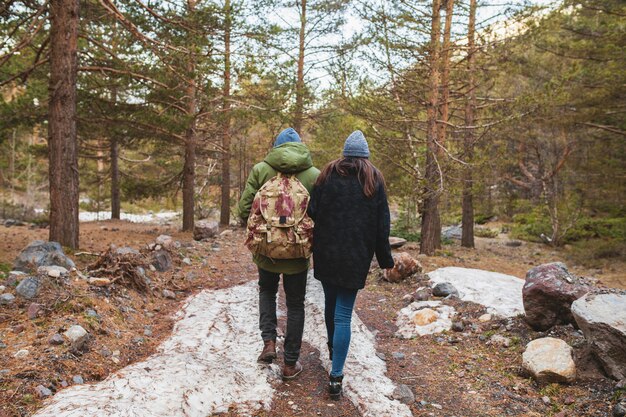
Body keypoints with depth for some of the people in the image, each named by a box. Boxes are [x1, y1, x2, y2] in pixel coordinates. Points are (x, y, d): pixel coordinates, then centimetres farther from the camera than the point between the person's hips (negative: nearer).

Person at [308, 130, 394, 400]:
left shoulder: (327, 175, 3)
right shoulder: (374, 180, 1)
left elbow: (312, 212, -2)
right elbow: (382, 224, 1)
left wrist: (312, 245, 8)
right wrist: (385, 259, 7)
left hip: (326, 253, 2)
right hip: (356, 257, -2)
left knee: (330, 302, 21)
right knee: (343, 314, -2)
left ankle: (332, 348, 43)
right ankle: (336, 376, -4)